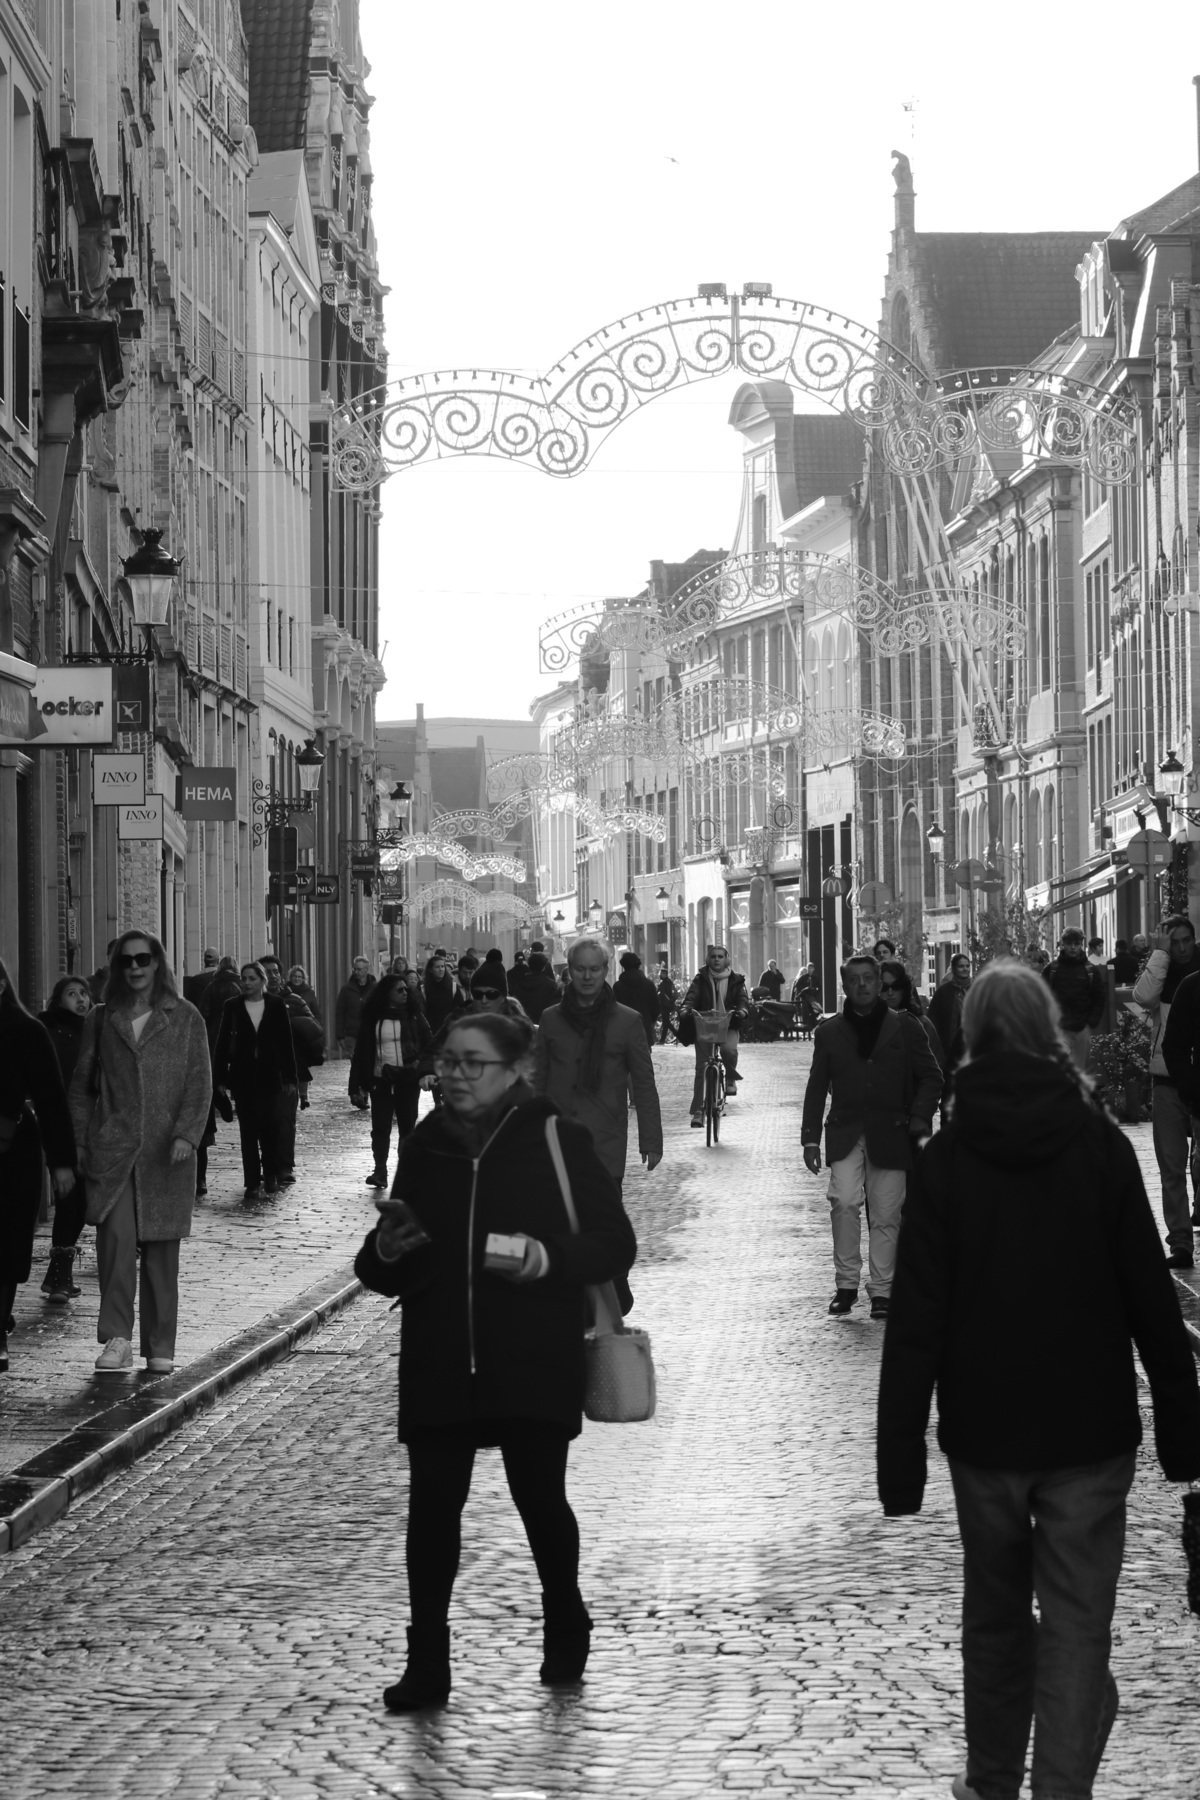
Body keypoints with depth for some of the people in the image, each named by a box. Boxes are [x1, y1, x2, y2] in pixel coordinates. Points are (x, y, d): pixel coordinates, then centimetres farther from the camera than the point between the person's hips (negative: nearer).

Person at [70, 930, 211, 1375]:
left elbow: (200, 1083, 1)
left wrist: (187, 1134, -12)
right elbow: (81, 1085, 15)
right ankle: (116, 1338, -14)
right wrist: (81, 1141, 5)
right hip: (112, 1151, 0)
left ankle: (160, 1348, 12)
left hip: (166, 1154, 0)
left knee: (162, 1249, 3)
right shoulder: (101, 1020, 11)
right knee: (116, 1235, -17)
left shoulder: (184, 1018, 7)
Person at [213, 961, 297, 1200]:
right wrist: (220, 1077, -3)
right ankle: (253, 1182, 3)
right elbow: (223, 1042, 2)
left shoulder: (276, 1005, 2)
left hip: (270, 1075, 0)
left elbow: (286, 1041, 2)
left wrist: (290, 1076, -1)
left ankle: (270, 1176, 20)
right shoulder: (232, 1007, 2)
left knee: (270, 1126, 0)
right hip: (243, 1075, 0)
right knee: (248, 1129, 1)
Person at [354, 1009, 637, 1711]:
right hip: (439, 1364, 3)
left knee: (540, 1496, 5)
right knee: (432, 1503, -3)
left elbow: (616, 1242, -3)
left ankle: (566, 1629, 31)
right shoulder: (424, 1148, 10)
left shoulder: (555, 1139, -2)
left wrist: (551, 1257, -20)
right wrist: (387, 1252, -4)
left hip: (535, 1364, -3)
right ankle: (427, 1666, 2)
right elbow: (385, 1274, 19)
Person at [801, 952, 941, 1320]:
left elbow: (931, 1077, 8)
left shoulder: (906, 1027, 5)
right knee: (844, 1201, -18)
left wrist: (919, 1117, -6)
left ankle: (881, 1290, 10)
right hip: (845, 1134, 0)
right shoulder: (829, 1032, 9)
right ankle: (846, 1283, -6)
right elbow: (817, 1088, 11)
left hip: (890, 1134, 0)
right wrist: (810, 1137, 5)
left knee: (885, 1215, 0)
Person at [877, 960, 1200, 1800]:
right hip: (1091, 1430, -2)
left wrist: (900, 1458, -4)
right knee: (1077, 1624, 0)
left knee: (996, 1615, 19)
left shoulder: (946, 1161, -5)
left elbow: (916, 1320, -7)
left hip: (985, 1431, 2)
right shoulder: (1100, 1146, -7)